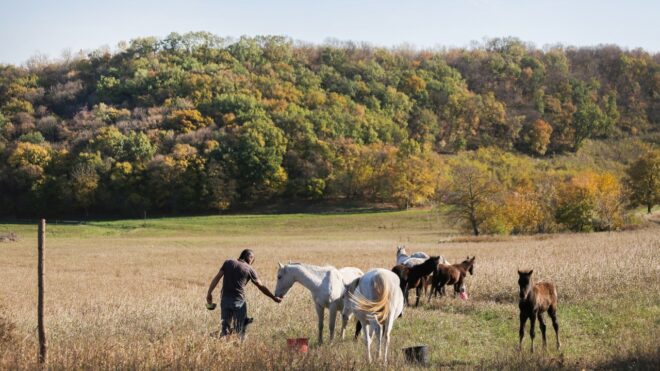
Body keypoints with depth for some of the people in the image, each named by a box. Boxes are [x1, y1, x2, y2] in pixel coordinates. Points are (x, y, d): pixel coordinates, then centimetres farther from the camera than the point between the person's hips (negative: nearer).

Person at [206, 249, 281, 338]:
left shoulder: (228, 263, 9)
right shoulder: (249, 269, 4)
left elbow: (217, 278, 1)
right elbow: (261, 287, 10)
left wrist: (209, 293, 3)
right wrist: (274, 298, 20)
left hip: (225, 299, 3)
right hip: (239, 301, -3)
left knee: (225, 327, 10)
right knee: (240, 330, 5)